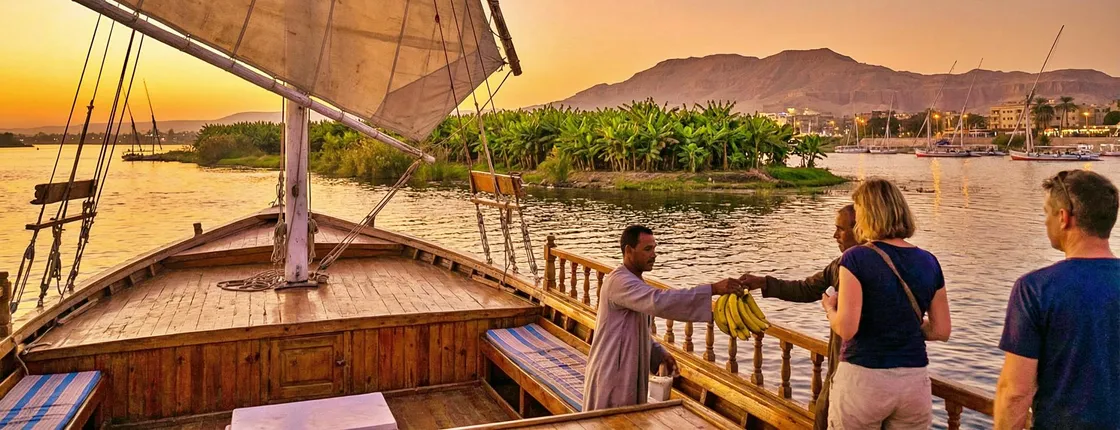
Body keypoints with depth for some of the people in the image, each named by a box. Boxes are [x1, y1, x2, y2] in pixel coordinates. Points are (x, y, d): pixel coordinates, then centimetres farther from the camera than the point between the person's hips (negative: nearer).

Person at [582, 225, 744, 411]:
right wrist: (713, 289, -38)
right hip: (613, 373, -10)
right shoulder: (620, 281, -21)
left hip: (628, 371, 10)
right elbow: (659, 301, -36)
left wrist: (660, 353, 6)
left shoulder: (633, 281, 13)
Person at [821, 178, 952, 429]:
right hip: (914, 382, 4)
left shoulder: (857, 258, -13)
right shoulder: (928, 262, 2)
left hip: (863, 378, -4)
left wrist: (829, 308, 1)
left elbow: (846, 329, -19)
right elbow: (941, 331, 6)